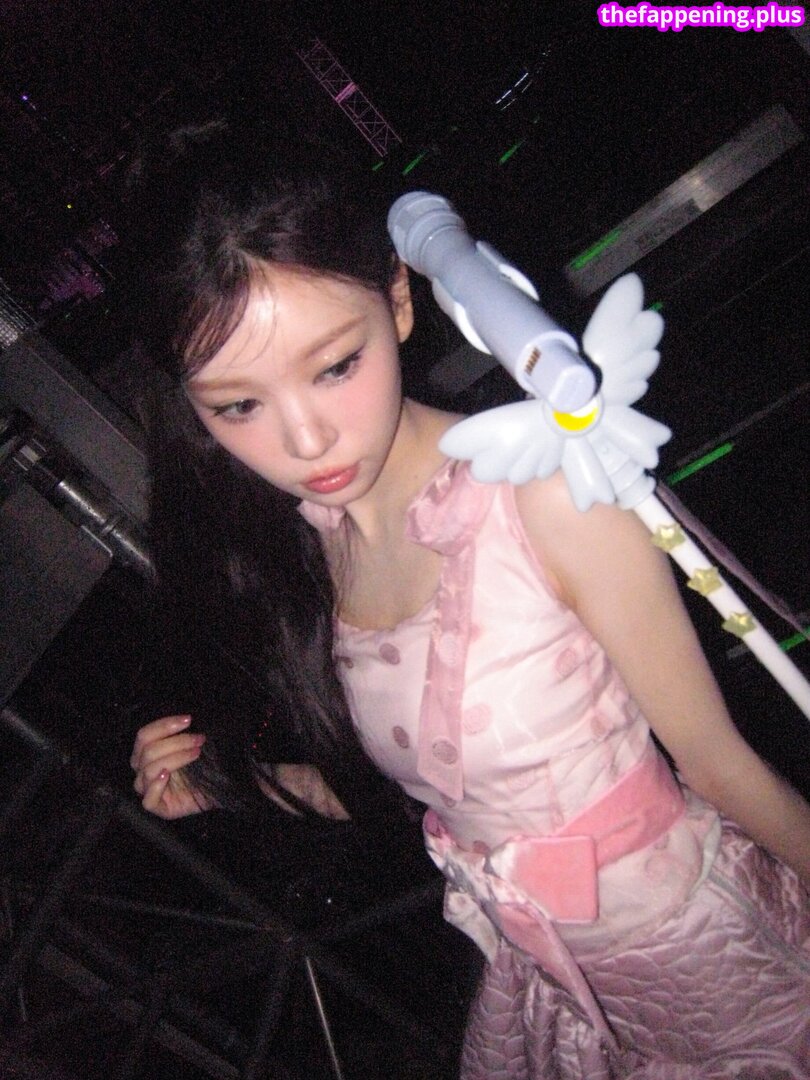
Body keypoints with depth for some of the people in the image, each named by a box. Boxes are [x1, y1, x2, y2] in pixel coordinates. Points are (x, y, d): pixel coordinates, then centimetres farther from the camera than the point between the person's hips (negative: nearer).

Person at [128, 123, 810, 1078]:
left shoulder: (545, 492, -30)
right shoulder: (295, 548, -10)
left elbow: (718, 761, -17)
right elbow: (385, 781, 1)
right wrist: (228, 775, -9)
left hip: (693, 933, -4)